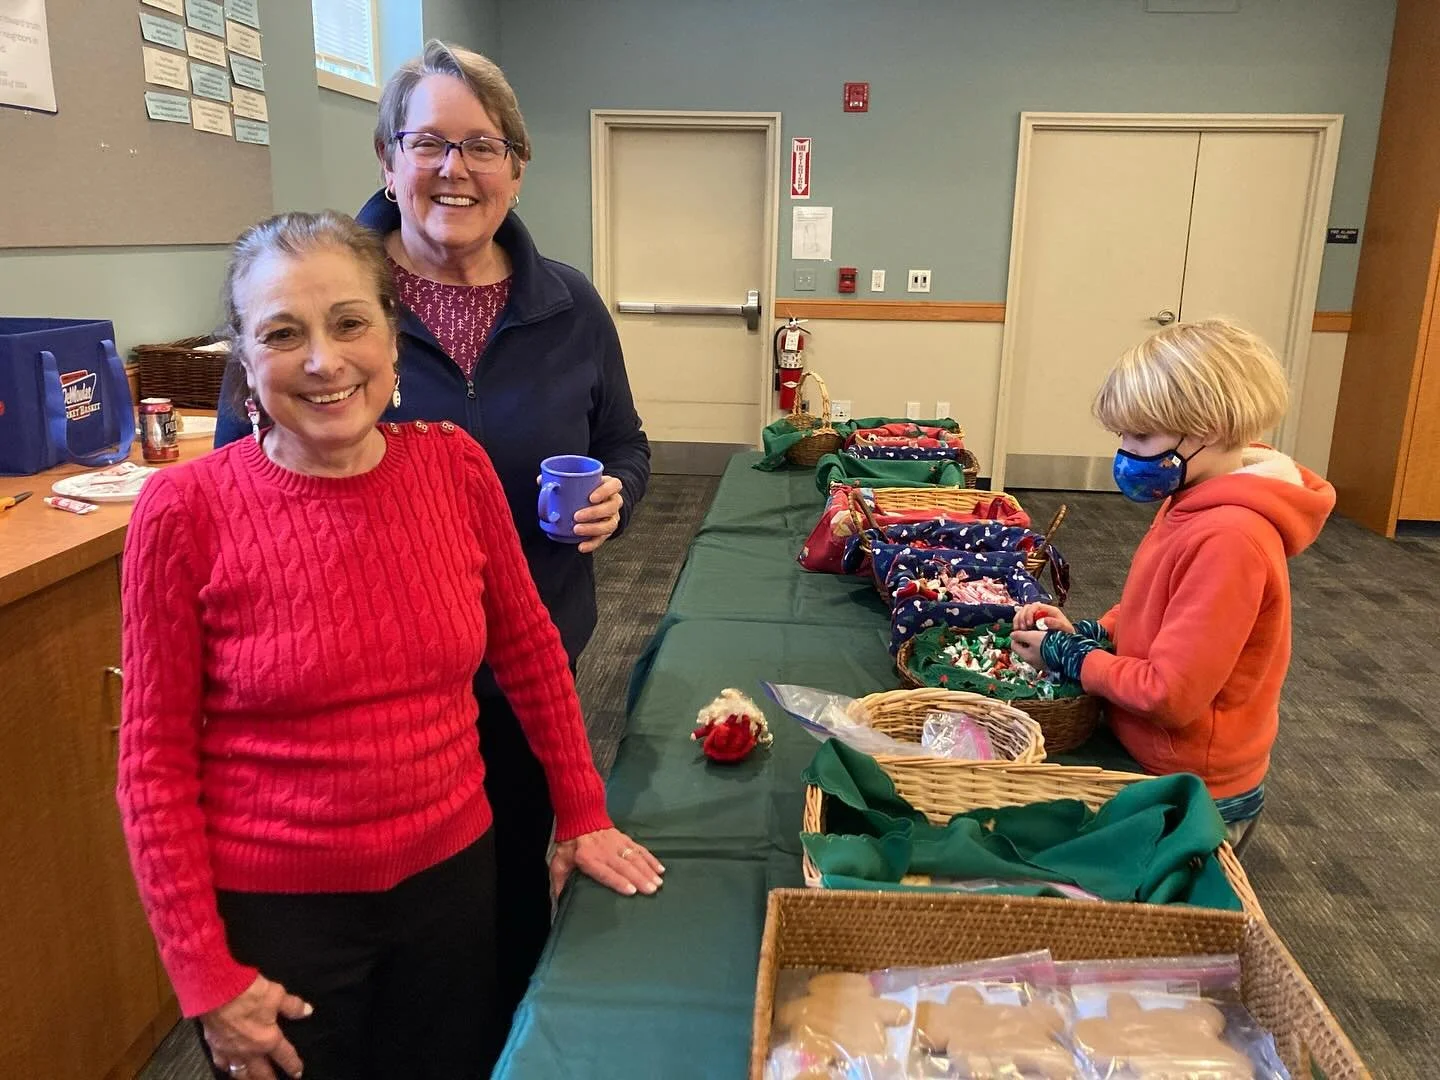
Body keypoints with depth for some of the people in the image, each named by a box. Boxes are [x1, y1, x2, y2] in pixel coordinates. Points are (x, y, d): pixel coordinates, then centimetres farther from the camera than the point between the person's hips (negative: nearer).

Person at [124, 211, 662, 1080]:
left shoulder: (456, 465, -8)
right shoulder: (186, 512, -16)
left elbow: (527, 646, 3)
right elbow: (157, 757, -10)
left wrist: (583, 813, 6)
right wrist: (205, 973, -8)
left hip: (453, 871, 3)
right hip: (275, 906, -2)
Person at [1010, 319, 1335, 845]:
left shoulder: (1228, 539, -30)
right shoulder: (1196, 500, 0)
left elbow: (1168, 694, -28)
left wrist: (1065, 655, -14)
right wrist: (1087, 633, -4)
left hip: (1193, 795, -8)